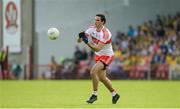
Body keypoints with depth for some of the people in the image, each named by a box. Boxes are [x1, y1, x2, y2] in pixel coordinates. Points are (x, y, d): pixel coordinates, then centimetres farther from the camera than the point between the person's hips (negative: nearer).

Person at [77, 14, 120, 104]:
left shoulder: (105, 34, -28)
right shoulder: (92, 29, -7)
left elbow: (97, 49, -35)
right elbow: (79, 40, -10)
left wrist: (87, 42, -47)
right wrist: (81, 37, -32)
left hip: (107, 56, -8)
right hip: (98, 56, 8)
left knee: (93, 72, -23)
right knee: (102, 78, 15)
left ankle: (94, 95, -9)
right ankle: (114, 94, 34)